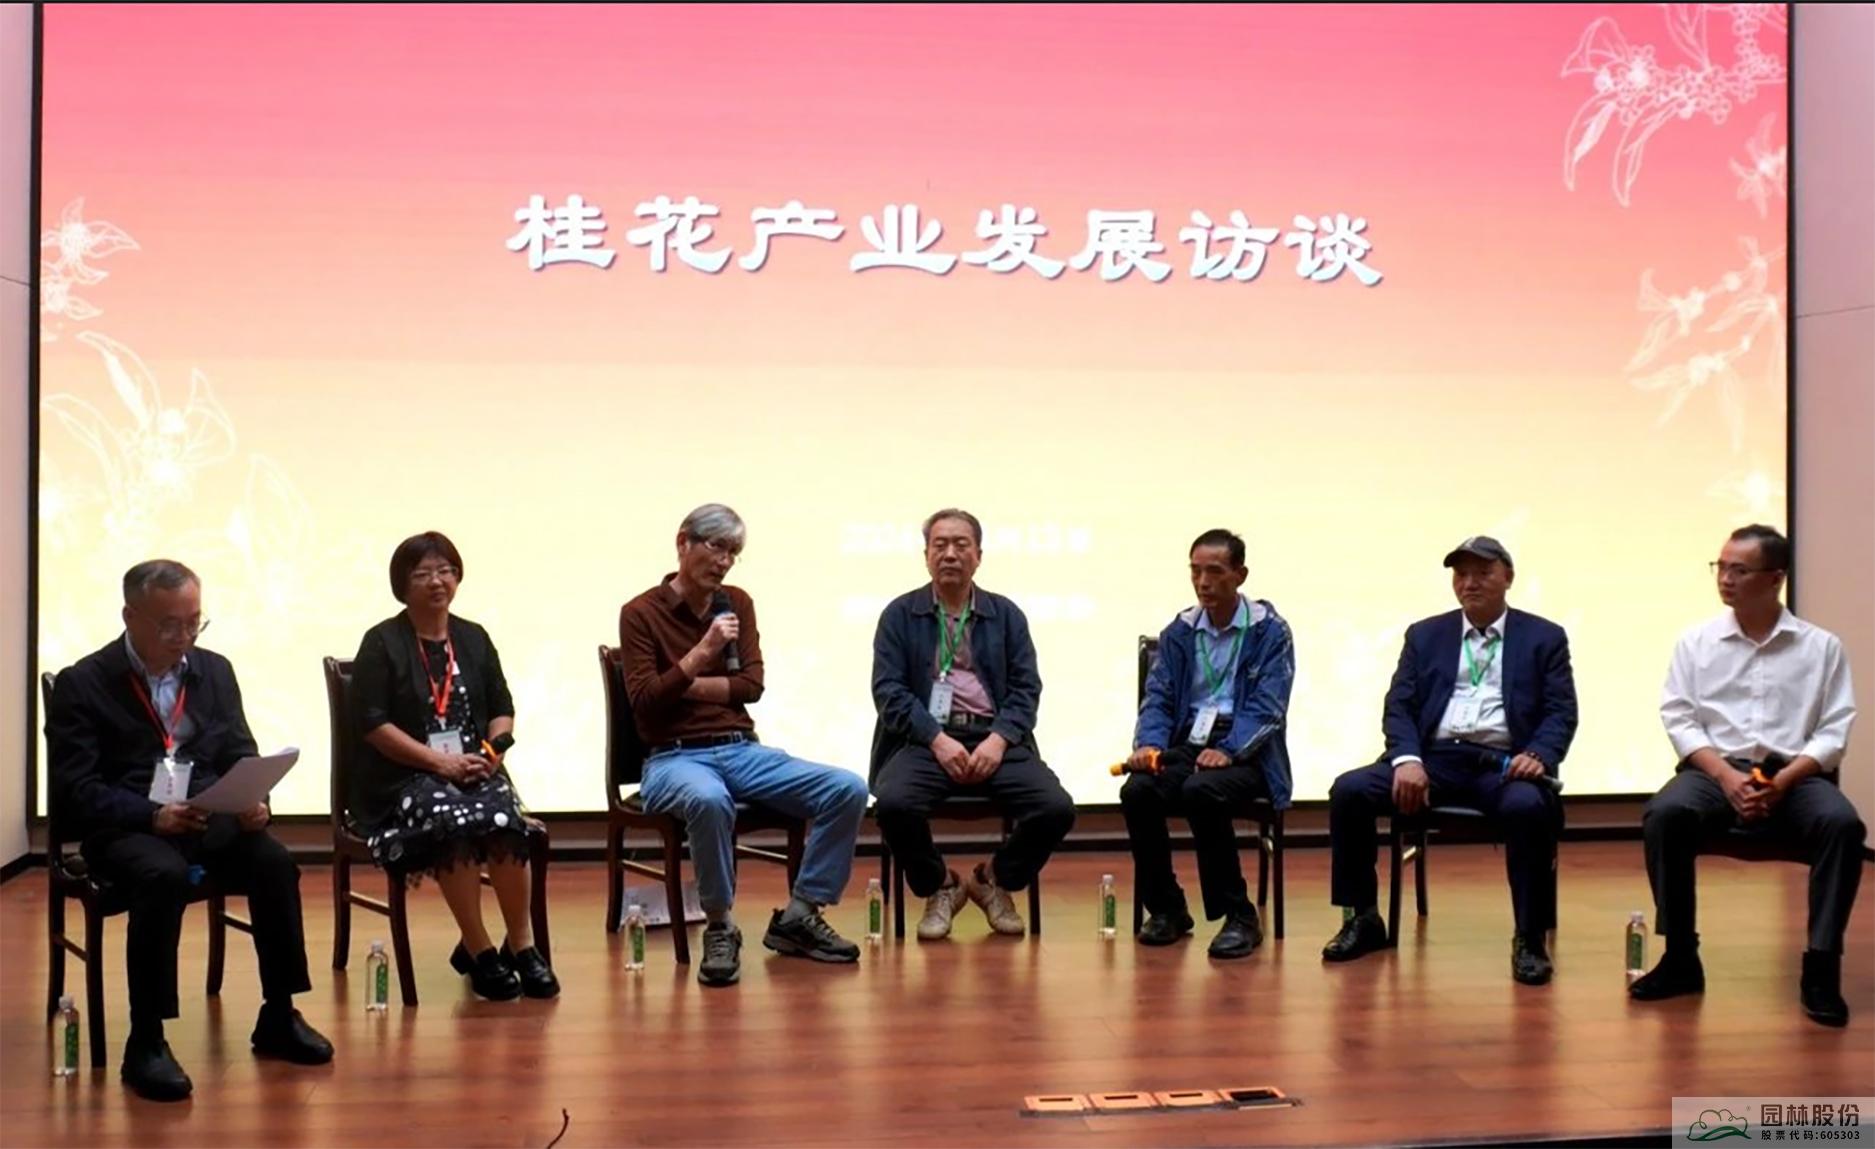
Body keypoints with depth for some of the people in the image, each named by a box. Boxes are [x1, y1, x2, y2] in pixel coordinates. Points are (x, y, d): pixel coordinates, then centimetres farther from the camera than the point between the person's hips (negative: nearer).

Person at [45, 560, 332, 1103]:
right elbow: (73, 789, -9)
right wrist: (152, 815, -24)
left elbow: (241, 756, 13)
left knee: (275, 862, -25)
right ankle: (146, 1042, -25)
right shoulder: (82, 684, -3)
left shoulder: (215, 671, 11)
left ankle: (278, 1017, -9)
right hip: (124, 828, -4)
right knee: (165, 877, -37)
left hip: (209, 819, 4)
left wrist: (253, 800, -11)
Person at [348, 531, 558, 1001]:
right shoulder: (382, 644, 2)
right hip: (402, 777, -3)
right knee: (452, 820, -35)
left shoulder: (474, 639, 17)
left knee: (504, 817, -30)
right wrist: (440, 762, -15)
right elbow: (372, 724, -7)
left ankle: (522, 945, -17)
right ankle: (480, 952, -21)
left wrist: (492, 749, -5)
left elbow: (503, 710, 18)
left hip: (474, 768, 3)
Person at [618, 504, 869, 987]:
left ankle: (797, 917, -5)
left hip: (743, 751, 5)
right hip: (674, 758, -5)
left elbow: (751, 686, 4)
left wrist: (681, 685, -5)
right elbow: (644, 700, -10)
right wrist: (701, 654, -17)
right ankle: (720, 928, -20)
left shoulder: (737, 603, 13)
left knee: (848, 789, -17)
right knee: (708, 799, -42)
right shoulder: (641, 613, 0)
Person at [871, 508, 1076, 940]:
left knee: (1057, 809, -23)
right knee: (894, 804, -33)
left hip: (995, 738, 2)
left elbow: (1026, 689, 7)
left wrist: (998, 740, -12)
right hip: (926, 738, -2)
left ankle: (995, 880, 9)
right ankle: (938, 888, 0)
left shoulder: (1007, 615, 15)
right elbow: (888, 689, -1)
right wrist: (938, 740, -14)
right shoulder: (899, 615, 9)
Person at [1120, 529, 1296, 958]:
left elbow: (1266, 708, -9)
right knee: (1137, 790, -27)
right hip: (1186, 742, 4)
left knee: (1202, 791, -36)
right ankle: (1166, 910, -7)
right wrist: (1148, 744, -13)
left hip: (1245, 752, -4)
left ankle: (1240, 916, -20)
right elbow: (1157, 699, 9)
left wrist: (1227, 750, -25)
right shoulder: (1178, 632, 14)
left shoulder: (1270, 631, 1)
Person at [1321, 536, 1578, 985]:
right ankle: (1364, 919, -5)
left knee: (1528, 807, -37)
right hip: (1435, 757, 3)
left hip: (1502, 762, -2)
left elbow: (1561, 713, 4)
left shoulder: (1544, 638, 12)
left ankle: (1530, 939, -22)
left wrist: (1539, 756, -18)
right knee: (1349, 790, -21)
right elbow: (1398, 706, 9)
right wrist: (1407, 759, -11)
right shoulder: (1425, 635, 18)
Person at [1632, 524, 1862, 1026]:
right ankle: (1680, 959, -19)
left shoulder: (1821, 646, 6)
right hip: (1715, 769, 1)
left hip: (1794, 776, 0)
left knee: (1842, 824, -32)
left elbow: (1834, 731, 1)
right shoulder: (1697, 641, 8)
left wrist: (1781, 782, -14)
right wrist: (1726, 776, -13)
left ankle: (1821, 969, -22)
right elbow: (1678, 718, 2)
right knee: (1664, 814, -31)